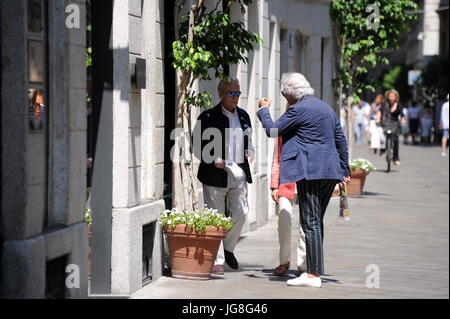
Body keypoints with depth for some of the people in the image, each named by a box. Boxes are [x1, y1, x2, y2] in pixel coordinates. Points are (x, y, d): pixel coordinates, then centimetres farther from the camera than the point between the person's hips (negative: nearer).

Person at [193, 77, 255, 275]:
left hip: (238, 174, 5)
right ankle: (217, 260, 6)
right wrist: (214, 160, -16)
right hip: (215, 175, -5)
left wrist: (249, 152, 5)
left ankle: (228, 249, 23)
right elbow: (197, 147, -2)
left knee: (240, 213, -1)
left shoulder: (243, 116, 14)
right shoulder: (208, 117, -4)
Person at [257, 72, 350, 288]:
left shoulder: (298, 109, -9)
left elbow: (272, 131, -2)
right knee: (316, 221, 13)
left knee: (310, 222, -8)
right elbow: (340, 139, 21)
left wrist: (264, 110, 15)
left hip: (311, 171, -9)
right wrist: (344, 170, 26)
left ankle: (313, 275, -10)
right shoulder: (325, 107, 18)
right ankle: (313, 270, 15)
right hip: (330, 171, 9)